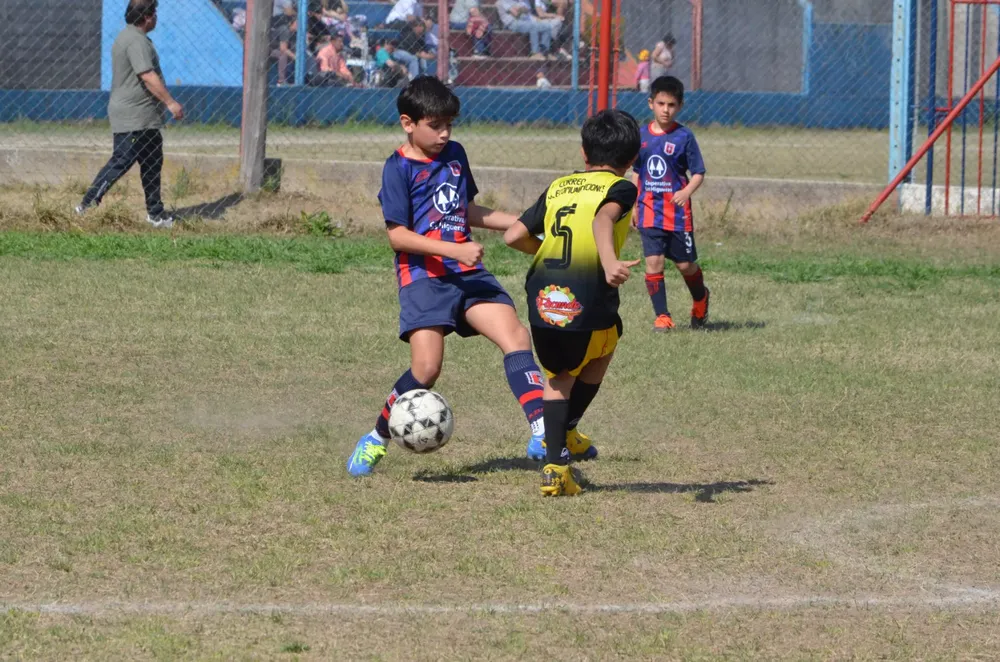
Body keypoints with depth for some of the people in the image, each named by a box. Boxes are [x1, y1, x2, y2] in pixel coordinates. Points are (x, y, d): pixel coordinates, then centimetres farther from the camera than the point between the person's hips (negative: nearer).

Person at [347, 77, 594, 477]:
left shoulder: (455, 155, 13)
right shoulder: (399, 168, -7)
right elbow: (397, 234, -12)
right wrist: (454, 249, -21)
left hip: (467, 274, 6)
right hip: (423, 275, -6)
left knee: (515, 337, -12)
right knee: (426, 367, -16)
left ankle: (543, 433, -17)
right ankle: (376, 439, 6)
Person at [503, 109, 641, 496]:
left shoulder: (558, 187, 20)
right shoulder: (621, 188, 6)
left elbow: (514, 236, 18)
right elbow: (602, 220, -17)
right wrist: (610, 263, -34)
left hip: (542, 302, 3)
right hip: (588, 298, -3)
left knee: (558, 377, 23)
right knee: (602, 349, 30)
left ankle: (555, 464, 7)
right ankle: (566, 431, 28)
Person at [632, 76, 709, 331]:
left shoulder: (684, 137, -7)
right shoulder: (642, 135, 4)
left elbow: (698, 173, -5)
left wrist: (686, 192, -24)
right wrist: (633, 206, 15)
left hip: (678, 212, -2)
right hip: (650, 211, 2)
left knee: (685, 264, 7)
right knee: (653, 261, -7)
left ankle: (700, 300, 36)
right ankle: (662, 316, 0)